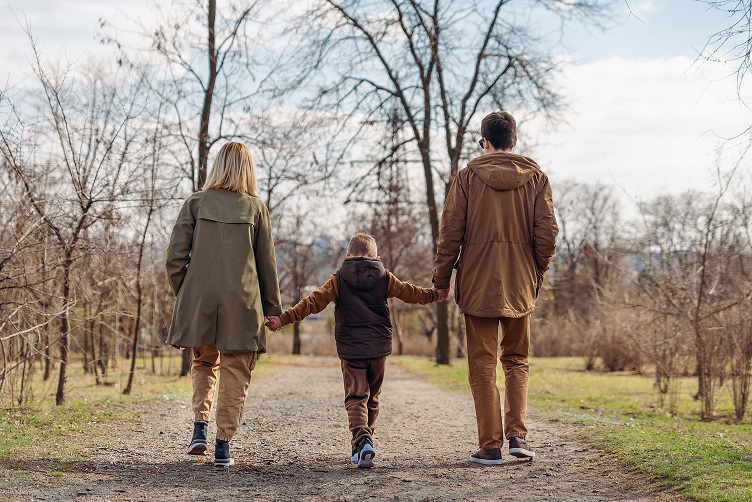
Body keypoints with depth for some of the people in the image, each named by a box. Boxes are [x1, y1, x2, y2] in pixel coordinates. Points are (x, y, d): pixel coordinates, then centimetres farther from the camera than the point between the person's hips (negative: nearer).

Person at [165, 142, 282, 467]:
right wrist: (273, 307, 12)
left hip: (199, 300, 1)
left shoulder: (196, 203, 1)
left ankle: (200, 427, 6)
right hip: (242, 304, -1)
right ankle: (223, 445, 5)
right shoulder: (255, 208, 1)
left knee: (204, 363, 21)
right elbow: (267, 263, 5)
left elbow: (175, 257, -2)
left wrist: (183, 292, 11)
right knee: (235, 373, 8)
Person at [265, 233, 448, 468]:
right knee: (372, 399, 15)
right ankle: (362, 447, 21)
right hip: (379, 348, 2)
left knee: (355, 398, -3)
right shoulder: (385, 278, 5)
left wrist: (285, 318, -8)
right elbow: (410, 293, 13)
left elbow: (314, 302, -8)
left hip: (351, 350, -2)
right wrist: (435, 294, 30)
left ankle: (362, 441, -26)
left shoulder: (339, 279, 0)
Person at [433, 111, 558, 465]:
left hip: (477, 283, -2)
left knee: (483, 363, 4)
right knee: (516, 360, 17)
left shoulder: (467, 177, -2)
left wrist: (441, 278, 4)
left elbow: (450, 232, -5)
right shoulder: (536, 178, 3)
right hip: (520, 284, 2)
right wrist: (537, 273, 13)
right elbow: (547, 233, -1)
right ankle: (517, 434, 5)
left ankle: (490, 446, 3)